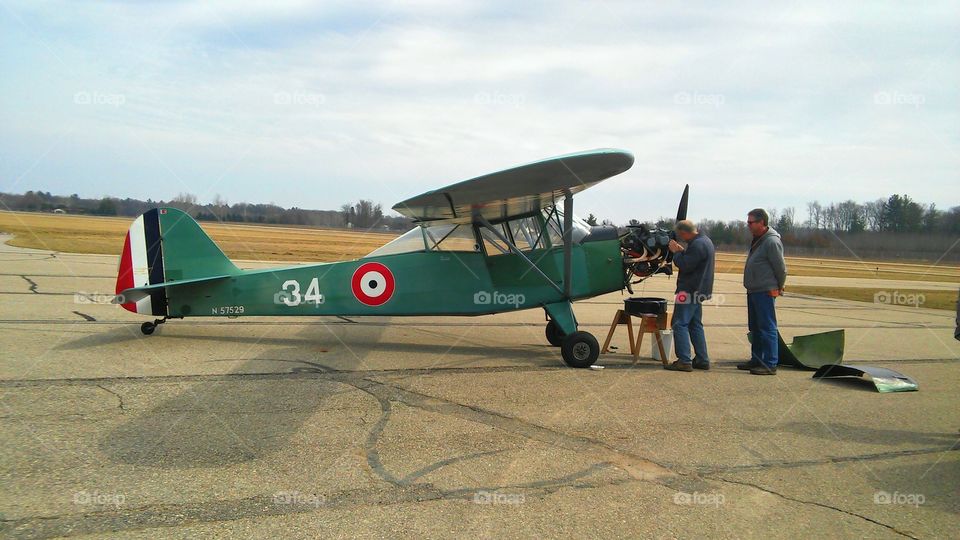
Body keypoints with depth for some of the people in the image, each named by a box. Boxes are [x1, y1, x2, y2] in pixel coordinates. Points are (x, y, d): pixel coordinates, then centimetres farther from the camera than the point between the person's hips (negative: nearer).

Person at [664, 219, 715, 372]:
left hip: (689, 291, -11)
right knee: (695, 325, 15)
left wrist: (676, 252, -9)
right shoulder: (705, 241, 15)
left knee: (680, 324, -7)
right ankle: (702, 360, 18)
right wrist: (682, 251, 7)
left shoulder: (697, 245, -19)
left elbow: (685, 266, -23)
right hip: (698, 291, 11)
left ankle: (684, 361, -9)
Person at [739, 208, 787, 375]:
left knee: (767, 328, -6)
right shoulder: (757, 240, 13)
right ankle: (756, 360, 25)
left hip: (765, 292, -10)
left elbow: (781, 268, -14)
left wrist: (778, 288, -2)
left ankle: (770, 364, -2)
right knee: (755, 328, 16)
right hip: (753, 291, 10)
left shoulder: (772, 242, -16)